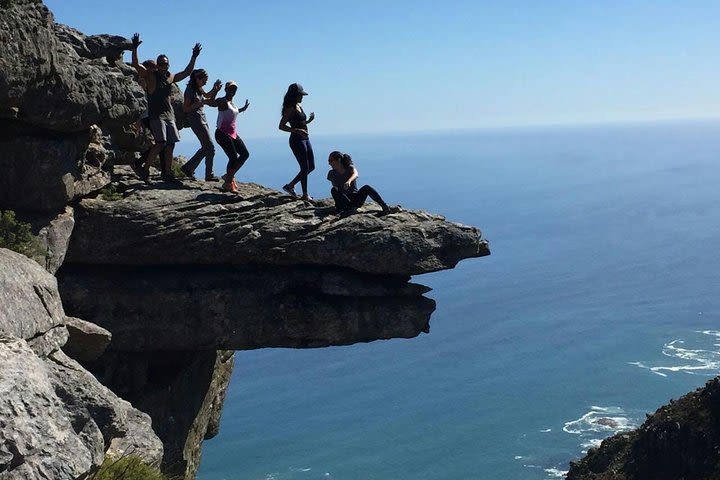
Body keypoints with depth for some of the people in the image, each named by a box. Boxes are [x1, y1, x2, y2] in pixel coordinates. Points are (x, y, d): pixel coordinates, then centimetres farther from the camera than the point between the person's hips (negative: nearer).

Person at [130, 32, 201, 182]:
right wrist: (135, 49, -24)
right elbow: (136, 65, -14)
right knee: (160, 143, -18)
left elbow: (187, 72, 23)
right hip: (156, 114, -7)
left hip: (169, 115, 7)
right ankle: (145, 167, -8)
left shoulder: (171, 78, 14)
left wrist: (194, 57, 17)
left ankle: (167, 173, 9)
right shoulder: (150, 76, -2)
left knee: (171, 144, 3)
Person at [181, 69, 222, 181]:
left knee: (205, 148, 11)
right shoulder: (190, 90, -13)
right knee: (210, 147, -8)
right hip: (196, 120, -9)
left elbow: (207, 96, 31)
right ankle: (209, 175, -4)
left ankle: (188, 167, 16)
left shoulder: (199, 89, 12)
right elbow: (185, 109, -15)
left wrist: (214, 90, 12)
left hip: (202, 118, 9)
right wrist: (200, 103, -22)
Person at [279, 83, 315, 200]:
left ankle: (290, 186, 20)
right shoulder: (290, 108, -12)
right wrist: (297, 131, -24)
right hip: (296, 140, -9)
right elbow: (281, 126, -17)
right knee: (305, 168, -5)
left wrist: (309, 120, 8)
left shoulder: (298, 106, 14)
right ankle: (305, 195, 4)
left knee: (311, 167, 12)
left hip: (305, 139, 9)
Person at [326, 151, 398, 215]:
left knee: (366, 187, -29)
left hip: (355, 199, 0)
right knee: (333, 190, -28)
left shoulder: (350, 168, -2)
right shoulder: (332, 174, 6)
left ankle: (386, 208, -30)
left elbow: (355, 174, -25)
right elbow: (336, 188, 11)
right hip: (344, 201, 1)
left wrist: (349, 181, -47)